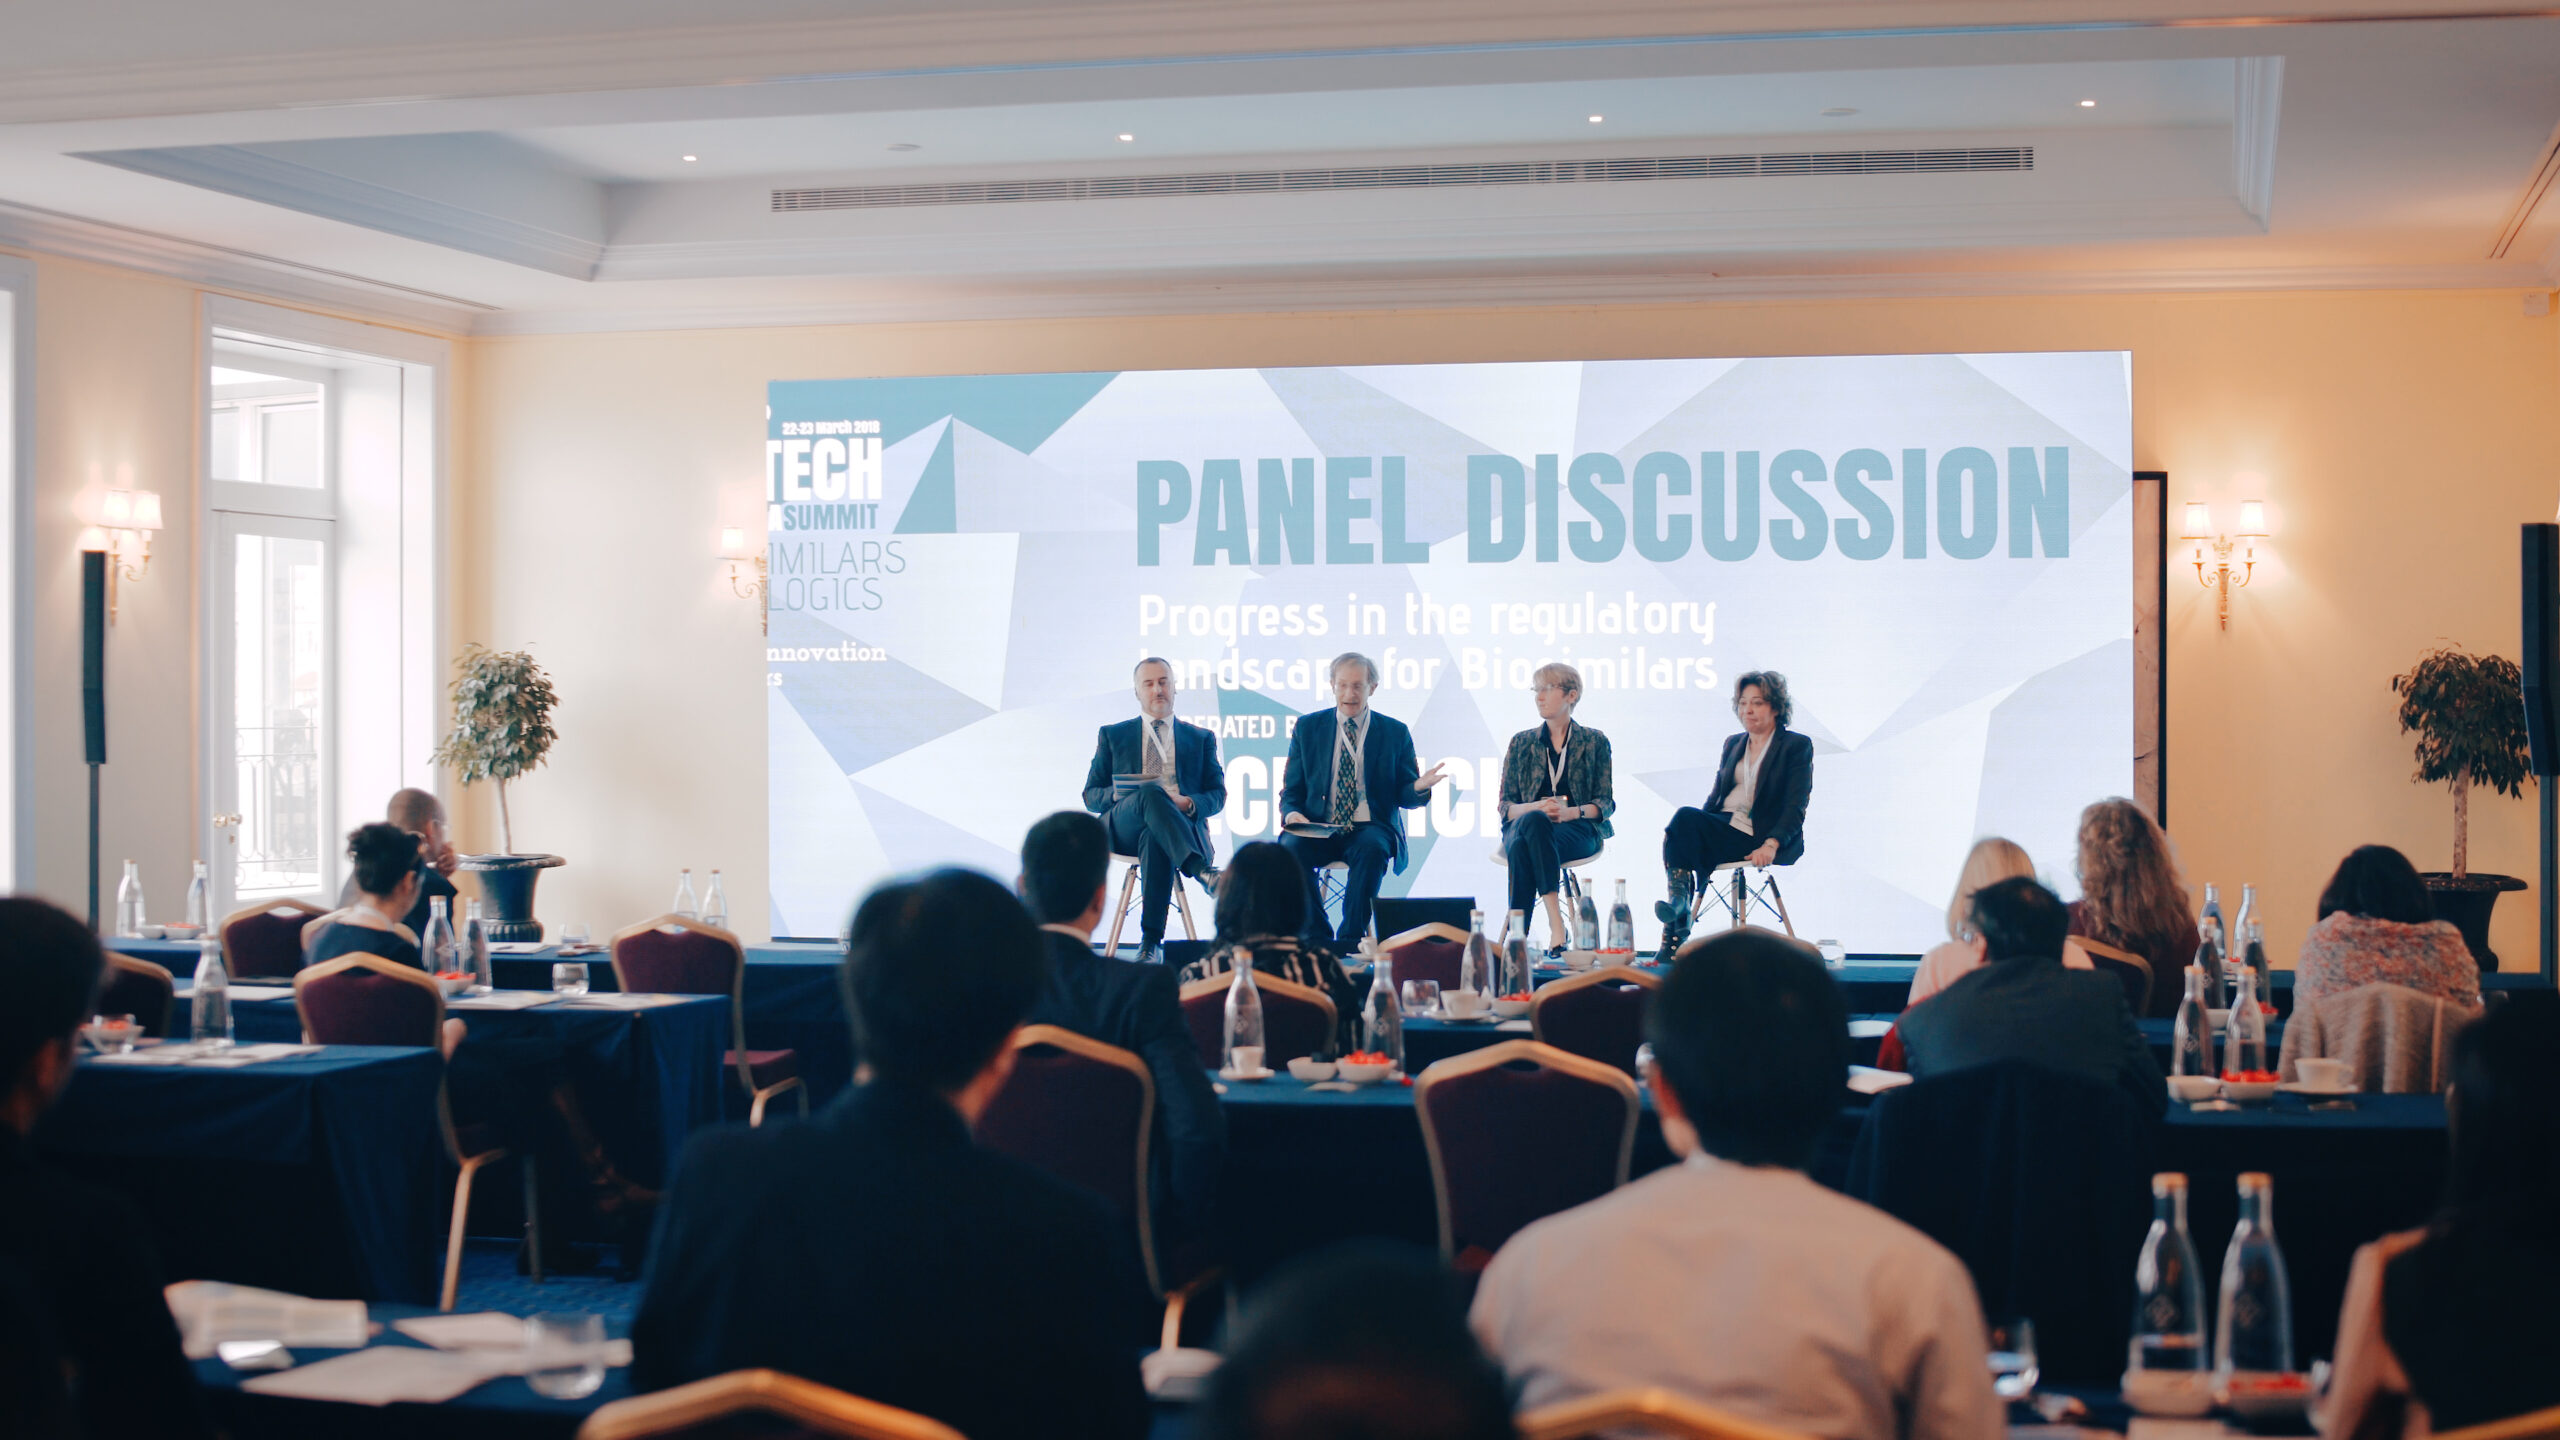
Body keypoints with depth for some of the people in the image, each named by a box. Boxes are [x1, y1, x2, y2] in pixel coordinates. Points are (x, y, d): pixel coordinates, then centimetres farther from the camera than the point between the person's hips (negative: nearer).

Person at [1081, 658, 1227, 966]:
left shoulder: (1202, 739, 24)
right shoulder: (1112, 735, 24)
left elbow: (1217, 795, 15)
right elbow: (1090, 796, 18)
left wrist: (1188, 803, -10)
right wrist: (1118, 796, -8)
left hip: (1185, 823, 0)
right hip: (1124, 828, 0)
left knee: (1155, 840, -41)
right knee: (1151, 792, -37)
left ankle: (1151, 942, -44)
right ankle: (1202, 871, -53)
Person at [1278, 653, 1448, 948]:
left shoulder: (1395, 732, 9)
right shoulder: (1307, 727, 12)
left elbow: (1403, 796, 8)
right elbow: (1292, 789, 13)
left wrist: (1418, 788, -17)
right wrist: (1291, 813, -10)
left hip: (1371, 828, -1)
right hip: (1319, 829, 1)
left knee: (1372, 849, -36)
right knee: (1291, 846, -31)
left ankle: (1350, 938, -28)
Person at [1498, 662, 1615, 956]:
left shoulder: (1594, 742, 15)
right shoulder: (1521, 743, 18)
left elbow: (1605, 803, 8)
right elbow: (1505, 806, 12)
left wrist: (1571, 812, -14)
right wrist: (1536, 808, -11)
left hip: (1576, 830, -2)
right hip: (1524, 826, 2)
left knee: (1523, 847, -37)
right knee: (1533, 820, -39)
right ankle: (1557, 927, -46)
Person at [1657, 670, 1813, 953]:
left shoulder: (1797, 746, 3)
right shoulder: (1733, 743, 22)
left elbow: (1795, 806, -5)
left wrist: (1770, 845, -21)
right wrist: (1700, 823, -1)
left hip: (1757, 838, -6)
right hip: (1723, 829, 6)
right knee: (1685, 817, -29)